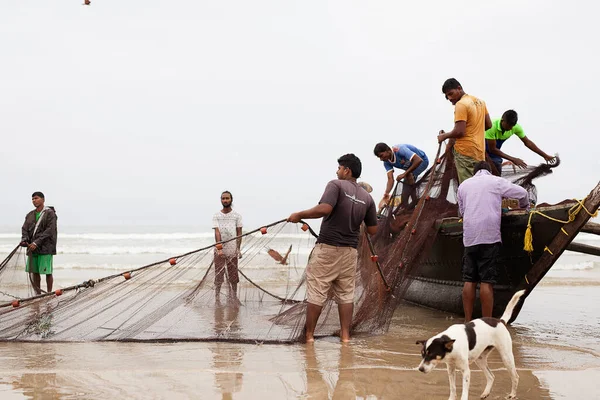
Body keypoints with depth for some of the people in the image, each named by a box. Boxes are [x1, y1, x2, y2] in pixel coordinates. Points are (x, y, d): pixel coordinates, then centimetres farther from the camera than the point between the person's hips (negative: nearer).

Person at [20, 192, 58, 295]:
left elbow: (49, 231, -13)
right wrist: (24, 240, -13)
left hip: (45, 247, -6)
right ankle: (38, 294, 16)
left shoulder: (50, 213, -5)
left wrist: (36, 243, -19)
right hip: (32, 248, 6)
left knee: (47, 272, -5)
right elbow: (24, 228, 9)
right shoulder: (30, 215, 14)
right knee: (34, 271, 7)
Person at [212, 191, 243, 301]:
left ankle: (234, 299, 13)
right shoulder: (216, 216, 3)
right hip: (219, 250, -1)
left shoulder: (237, 216, 6)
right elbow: (217, 233, -7)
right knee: (218, 276, -2)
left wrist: (238, 249, -5)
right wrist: (219, 249, -18)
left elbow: (239, 233, 5)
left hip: (232, 251, 1)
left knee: (233, 277, 4)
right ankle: (217, 299, 3)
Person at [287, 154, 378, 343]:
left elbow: (324, 208, -25)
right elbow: (373, 230, 10)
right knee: (346, 294, 12)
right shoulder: (367, 197, 7)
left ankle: (309, 335, 7)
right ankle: (345, 335, 11)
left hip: (327, 248, -5)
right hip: (349, 251, 5)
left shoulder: (336, 185, -9)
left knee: (316, 293, 2)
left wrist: (299, 215, -13)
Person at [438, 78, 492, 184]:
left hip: (465, 152, -9)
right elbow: (488, 125, 19)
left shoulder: (461, 104, -13)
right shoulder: (479, 101, 14)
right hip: (479, 151, 9)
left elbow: (459, 131, -19)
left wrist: (444, 136, -3)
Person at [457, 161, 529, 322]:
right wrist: (524, 206, 31)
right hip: (489, 236, -4)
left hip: (469, 236, 4)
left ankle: (467, 322, 5)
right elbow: (522, 193, 12)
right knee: (486, 281, -5)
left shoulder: (463, 185, 19)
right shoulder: (496, 182, 8)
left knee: (469, 280, 5)